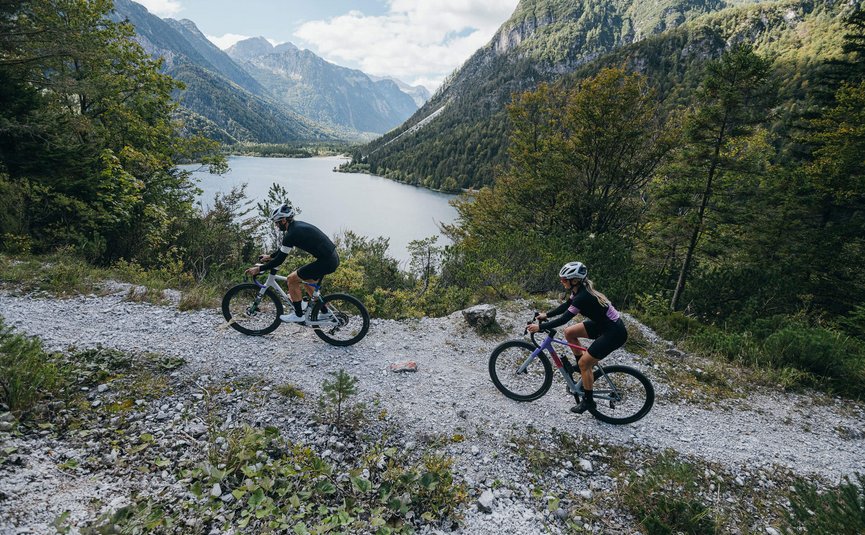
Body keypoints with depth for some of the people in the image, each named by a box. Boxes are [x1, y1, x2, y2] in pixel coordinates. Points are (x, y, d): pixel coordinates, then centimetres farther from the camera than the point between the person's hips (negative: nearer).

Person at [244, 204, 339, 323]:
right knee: (307, 281, 25)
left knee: (292, 280, -1)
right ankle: (324, 312, 29)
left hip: (326, 261, -10)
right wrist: (270, 256, 36)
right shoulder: (297, 225, 14)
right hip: (333, 257, 10)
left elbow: (280, 260, -10)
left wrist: (259, 269, -1)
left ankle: (298, 315, 9)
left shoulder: (292, 234, -14)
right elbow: (283, 248, 31)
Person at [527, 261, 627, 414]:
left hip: (614, 333, -9)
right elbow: (566, 305, 14)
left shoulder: (582, 297, -28)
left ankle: (588, 401, 15)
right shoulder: (580, 289, -1)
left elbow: (563, 319, -27)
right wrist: (546, 314, 10)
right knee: (569, 332, 7)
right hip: (602, 324, 9)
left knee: (583, 363, -4)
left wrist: (540, 327, -21)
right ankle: (585, 368, 21)